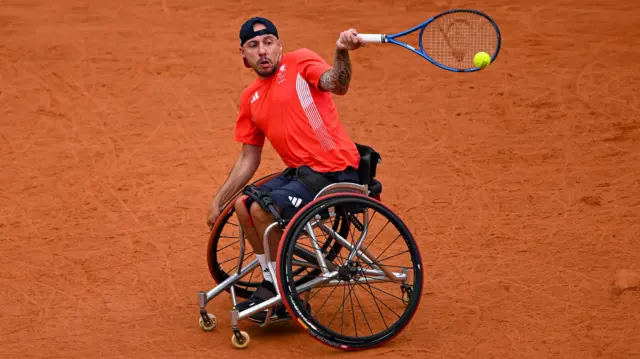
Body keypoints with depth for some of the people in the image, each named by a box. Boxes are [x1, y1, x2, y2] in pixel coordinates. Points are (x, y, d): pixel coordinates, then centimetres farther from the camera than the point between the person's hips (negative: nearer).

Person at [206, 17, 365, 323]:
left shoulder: (299, 62, -6)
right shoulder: (250, 99, 14)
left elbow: (336, 85, -28)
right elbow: (249, 158, 21)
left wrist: (342, 52, -49)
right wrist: (218, 200, 20)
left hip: (333, 171, -8)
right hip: (300, 171, 8)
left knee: (263, 209, -19)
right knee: (244, 205, 7)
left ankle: (278, 290, 2)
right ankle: (272, 285, 21)